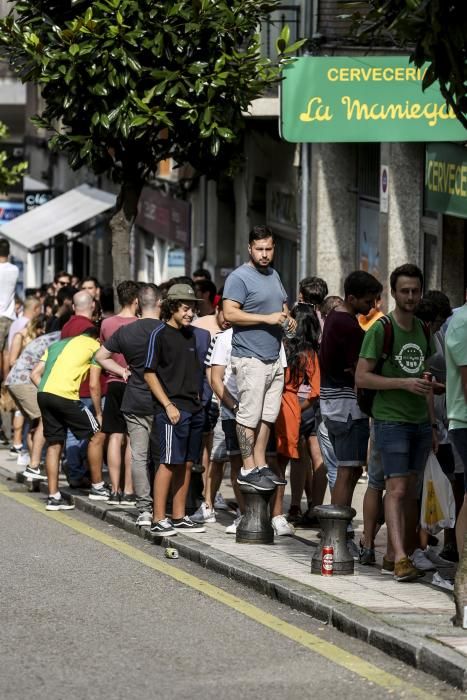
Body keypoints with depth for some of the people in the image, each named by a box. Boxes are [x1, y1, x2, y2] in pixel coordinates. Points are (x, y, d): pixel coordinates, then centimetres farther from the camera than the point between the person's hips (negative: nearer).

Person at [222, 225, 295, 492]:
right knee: (249, 416, -7)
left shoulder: (274, 276, 17)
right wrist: (268, 318, -21)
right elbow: (230, 313, -19)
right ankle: (248, 469, -4)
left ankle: (261, 464, 18)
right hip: (251, 359, -8)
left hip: (274, 359, 8)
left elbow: (284, 306, 31)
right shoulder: (239, 277, -9)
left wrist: (289, 319, 7)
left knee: (268, 416, 11)